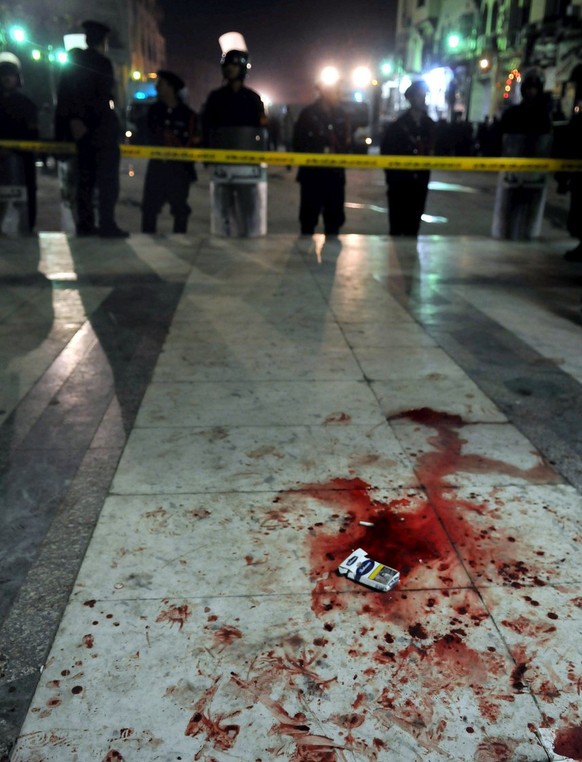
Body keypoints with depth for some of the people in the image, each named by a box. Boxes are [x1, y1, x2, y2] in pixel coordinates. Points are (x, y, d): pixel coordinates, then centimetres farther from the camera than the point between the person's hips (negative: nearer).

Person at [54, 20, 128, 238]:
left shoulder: (73, 64, 15)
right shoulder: (102, 63, -7)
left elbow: (63, 97, 13)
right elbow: (103, 97, -14)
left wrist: (72, 121, 12)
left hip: (81, 128, 8)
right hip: (101, 127, -7)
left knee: (86, 177, 10)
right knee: (108, 178, -6)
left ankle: (85, 224, 9)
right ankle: (107, 225, -12)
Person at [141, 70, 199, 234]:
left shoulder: (188, 114, 0)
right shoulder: (154, 110, 11)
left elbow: (193, 142, 0)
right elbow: (149, 137, 8)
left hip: (179, 167, -3)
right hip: (157, 164, 3)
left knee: (180, 208, 1)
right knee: (149, 206, 0)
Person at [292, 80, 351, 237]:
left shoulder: (341, 115, 11)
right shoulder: (308, 113, 0)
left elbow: (347, 143, 13)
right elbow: (299, 143, -1)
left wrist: (338, 154, -7)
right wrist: (319, 154, -9)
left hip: (335, 172, 4)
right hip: (312, 172, -4)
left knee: (335, 217, 7)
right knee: (309, 216, 1)